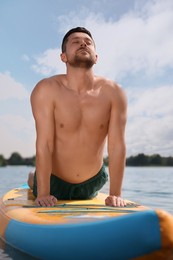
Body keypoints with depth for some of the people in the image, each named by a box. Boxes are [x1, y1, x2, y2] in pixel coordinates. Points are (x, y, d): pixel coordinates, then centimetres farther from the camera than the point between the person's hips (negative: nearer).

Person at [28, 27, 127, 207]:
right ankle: (33, 180, 55)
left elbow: (117, 146, -19)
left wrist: (115, 194, -23)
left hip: (92, 183, 2)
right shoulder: (47, 90, -22)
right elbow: (44, 145, -25)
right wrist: (43, 193, -27)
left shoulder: (113, 93, -17)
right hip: (54, 181, -2)